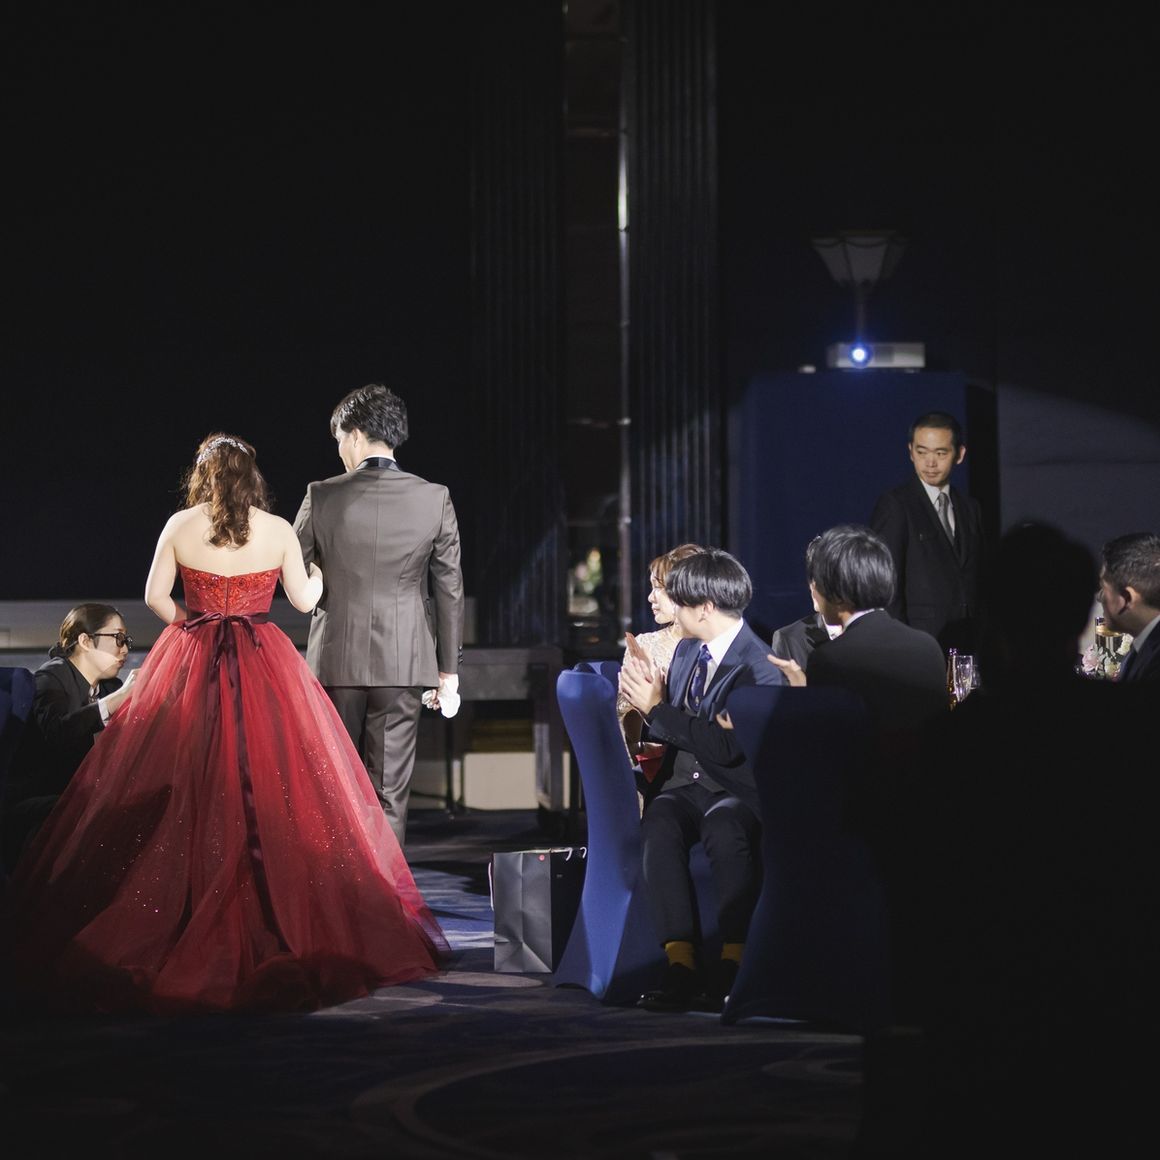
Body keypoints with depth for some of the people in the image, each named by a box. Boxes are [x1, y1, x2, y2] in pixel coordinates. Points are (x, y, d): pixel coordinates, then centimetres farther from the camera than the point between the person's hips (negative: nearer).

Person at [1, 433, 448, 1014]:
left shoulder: (180, 526, -2)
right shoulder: (277, 530, -2)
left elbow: (155, 596, 1)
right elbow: (304, 599, 6)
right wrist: (318, 574, 27)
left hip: (190, 665, 0)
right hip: (265, 673, 0)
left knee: (187, 793, 4)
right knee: (272, 790, 3)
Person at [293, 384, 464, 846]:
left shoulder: (323, 497, -6)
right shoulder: (435, 499, -3)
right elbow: (450, 588, 0)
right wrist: (449, 669, 7)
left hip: (336, 660, 0)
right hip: (403, 664, 0)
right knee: (389, 794, 3)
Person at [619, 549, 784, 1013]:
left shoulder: (759, 669, -12)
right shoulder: (686, 651, 14)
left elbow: (725, 747, -22)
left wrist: (657, 709, -14)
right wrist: (649, 701, -1)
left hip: (738, 788, -6)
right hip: (684, 783, 6)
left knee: (724, 830, -40)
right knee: (658, 826, -30)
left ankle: (732, 961, -35)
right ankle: (681, 963, -36)